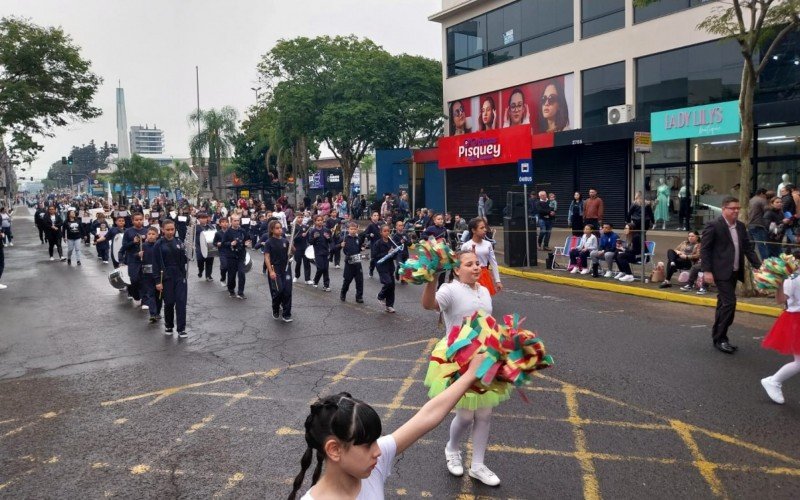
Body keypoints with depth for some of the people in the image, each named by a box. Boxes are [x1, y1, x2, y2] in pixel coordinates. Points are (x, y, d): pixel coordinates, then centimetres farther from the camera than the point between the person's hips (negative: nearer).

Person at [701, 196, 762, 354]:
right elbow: (704, 249, -11)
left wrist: (759, 266, 1)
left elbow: (748, 248, 13)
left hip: (734, 273, 8)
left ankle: (717, 337, 22)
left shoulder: (741, 227, 12)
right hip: (721, 272, -8)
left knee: (724, 304, 13)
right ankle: (720, 338, -3)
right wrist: (706, 271, -16)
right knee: (730, 303, -13)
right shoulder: (713, 226, -10)